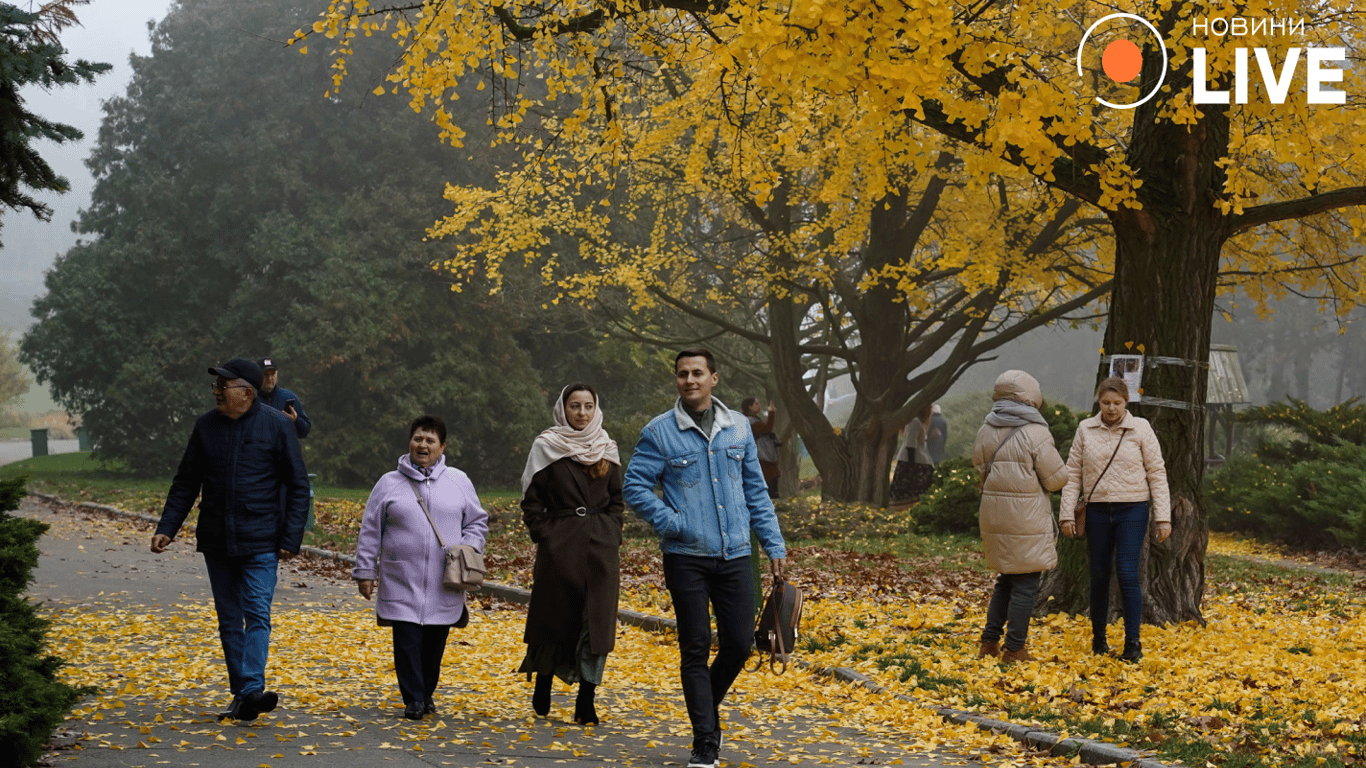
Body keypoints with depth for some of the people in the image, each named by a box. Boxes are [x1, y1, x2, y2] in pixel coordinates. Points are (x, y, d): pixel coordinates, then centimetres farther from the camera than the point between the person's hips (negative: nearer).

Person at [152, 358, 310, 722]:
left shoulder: (276, 426, -4)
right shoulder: (206, 426, 7)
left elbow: (298, 486, -2)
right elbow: (185, 483, 13)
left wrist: (291, 539, -8)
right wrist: (166, 528, 3)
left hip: (260, 542, -4)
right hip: (216, 542, 4)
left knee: (257, 614, -14)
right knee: (229, 621, 7)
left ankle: (252, 690, -24)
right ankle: (240, 695, 13)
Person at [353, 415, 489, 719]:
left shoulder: (459, 482, 9)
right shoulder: (389, 483, 6)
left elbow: (477, 522, 17)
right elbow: (370, 532, 9)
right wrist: (365, 571, 6)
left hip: (444, 585, 1)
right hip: (402, 583, -1)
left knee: (435, 642, 7)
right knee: (407, 641, -7)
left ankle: (427, 692, 26)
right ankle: (414, 699, 2)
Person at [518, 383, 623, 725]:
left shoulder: (607, 449, 10)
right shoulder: (546, 447, 1)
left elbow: (616, 501, 14)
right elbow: (531, 499, 1)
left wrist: (612, 542, 4)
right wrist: (544, 537, -7)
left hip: (600, 547, 2)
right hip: (559, 548, -2)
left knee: (597, 621, -4)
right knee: (555, 618, 5)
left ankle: (586, 700, -1)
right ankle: (544, 682, 27)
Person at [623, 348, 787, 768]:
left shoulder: (738, 428, 9)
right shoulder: (659, 432, -2)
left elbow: (756, 491, 13)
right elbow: (634, 486, -3)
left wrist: (774, 544, 9)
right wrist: (671, 523, -12)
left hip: (734, 556, 3)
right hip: (686, 557, -3)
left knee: (740, 642, 4)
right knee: (695, 649, 0)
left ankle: (708, 705, 33)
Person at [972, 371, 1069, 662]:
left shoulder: (985, 432, 6)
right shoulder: (1035, 433, -14)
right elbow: (1057, 478, -9)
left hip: (994, 515, 6)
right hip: (1026, 518, -6)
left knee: (1006, 579, 19)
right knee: (1026, 584, 3)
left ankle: (989, 642, 19)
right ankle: (1014, 649, 6)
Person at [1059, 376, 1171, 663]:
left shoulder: (1141, 429, -2)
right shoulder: (1085, 429, 3)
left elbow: (1157, 473, -1)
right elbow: (1073, 473, 5)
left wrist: (1163, 517, -5)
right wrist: (1067, 514, -1)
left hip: (1132, 510, -2)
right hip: (1098, 511, 2)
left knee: (1127, 574, -11)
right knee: (1099, 576, 8)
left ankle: (1133, 643, -5)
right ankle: (1098, 637, 22)